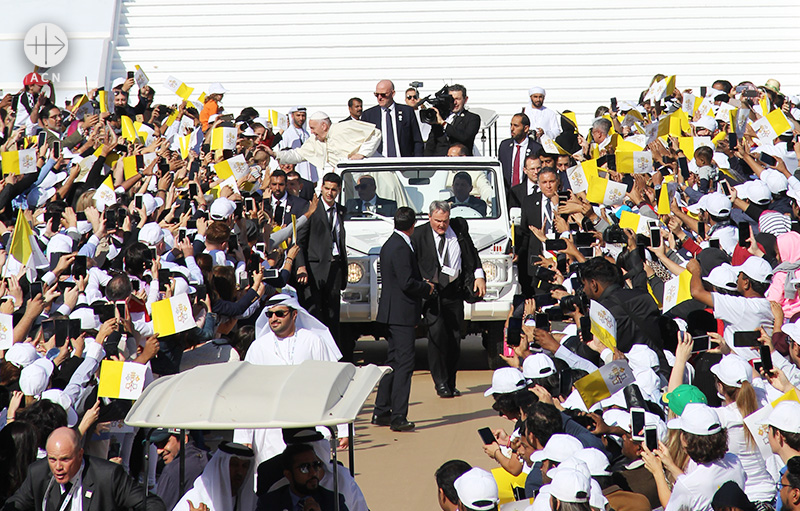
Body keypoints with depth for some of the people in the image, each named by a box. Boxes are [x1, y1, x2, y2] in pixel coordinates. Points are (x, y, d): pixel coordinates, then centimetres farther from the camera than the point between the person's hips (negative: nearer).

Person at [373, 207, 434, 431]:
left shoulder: (390, 245, 14)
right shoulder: (401, 248, -18)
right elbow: (407, 283, -21)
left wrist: (423, 285, 12)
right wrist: (427, 288, -6)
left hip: (391, 312, 10)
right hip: (401, 313, -10)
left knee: (394, 361, 16)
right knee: (404, 363, -7)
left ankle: (381, 412, 20)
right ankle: (398, 417, -8)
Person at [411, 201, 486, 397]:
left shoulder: (460, 228, 5)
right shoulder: (418, 235, -4)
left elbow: (472, 254, 16)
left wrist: (479, 276, 7)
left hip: (455, 291, 4)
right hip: (432, 292, -3)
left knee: (455, 337, 5)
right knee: (437, 333, -14)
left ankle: (451, 383, 15)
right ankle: (441, 383, -6)